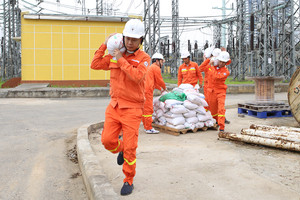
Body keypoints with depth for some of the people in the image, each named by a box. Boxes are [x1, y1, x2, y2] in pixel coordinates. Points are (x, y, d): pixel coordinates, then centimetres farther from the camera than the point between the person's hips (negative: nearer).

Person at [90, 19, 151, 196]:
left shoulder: (144, 58, -6)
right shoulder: (115, 55, 8)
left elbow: (138, 76, -23)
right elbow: (95, 65, 9)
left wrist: (121, 60, -17)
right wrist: (104, 45, 4)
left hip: (132, 108, -4)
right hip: (114, 106, 4)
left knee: (130, 148, -1)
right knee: (107, 140, -1)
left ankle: (129, 181, 18)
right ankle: (120, 149, 35)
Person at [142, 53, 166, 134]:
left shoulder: (149, 68, 27)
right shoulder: (156, 68, -3)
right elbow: (160, 80, 1)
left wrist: (160, 88, 35)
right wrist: (164, 87, 19)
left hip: (143, 90, 10)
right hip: (147, 91, -10)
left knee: (144, 109, 13)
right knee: (148, 109, -8)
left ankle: (146, 126, 20)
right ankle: (149, 128, -6)